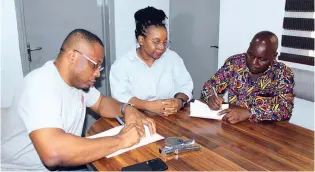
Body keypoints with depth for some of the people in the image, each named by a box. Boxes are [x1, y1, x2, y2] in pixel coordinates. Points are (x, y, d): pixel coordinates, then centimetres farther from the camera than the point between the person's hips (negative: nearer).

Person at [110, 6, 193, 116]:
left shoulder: (172, 57, 6)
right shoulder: (122, 65, -5)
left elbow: (185, 85, 6)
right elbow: (120, 96, -13)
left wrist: (180, 101, -15)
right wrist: (149, 106, -24)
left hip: (171, 118, 1)